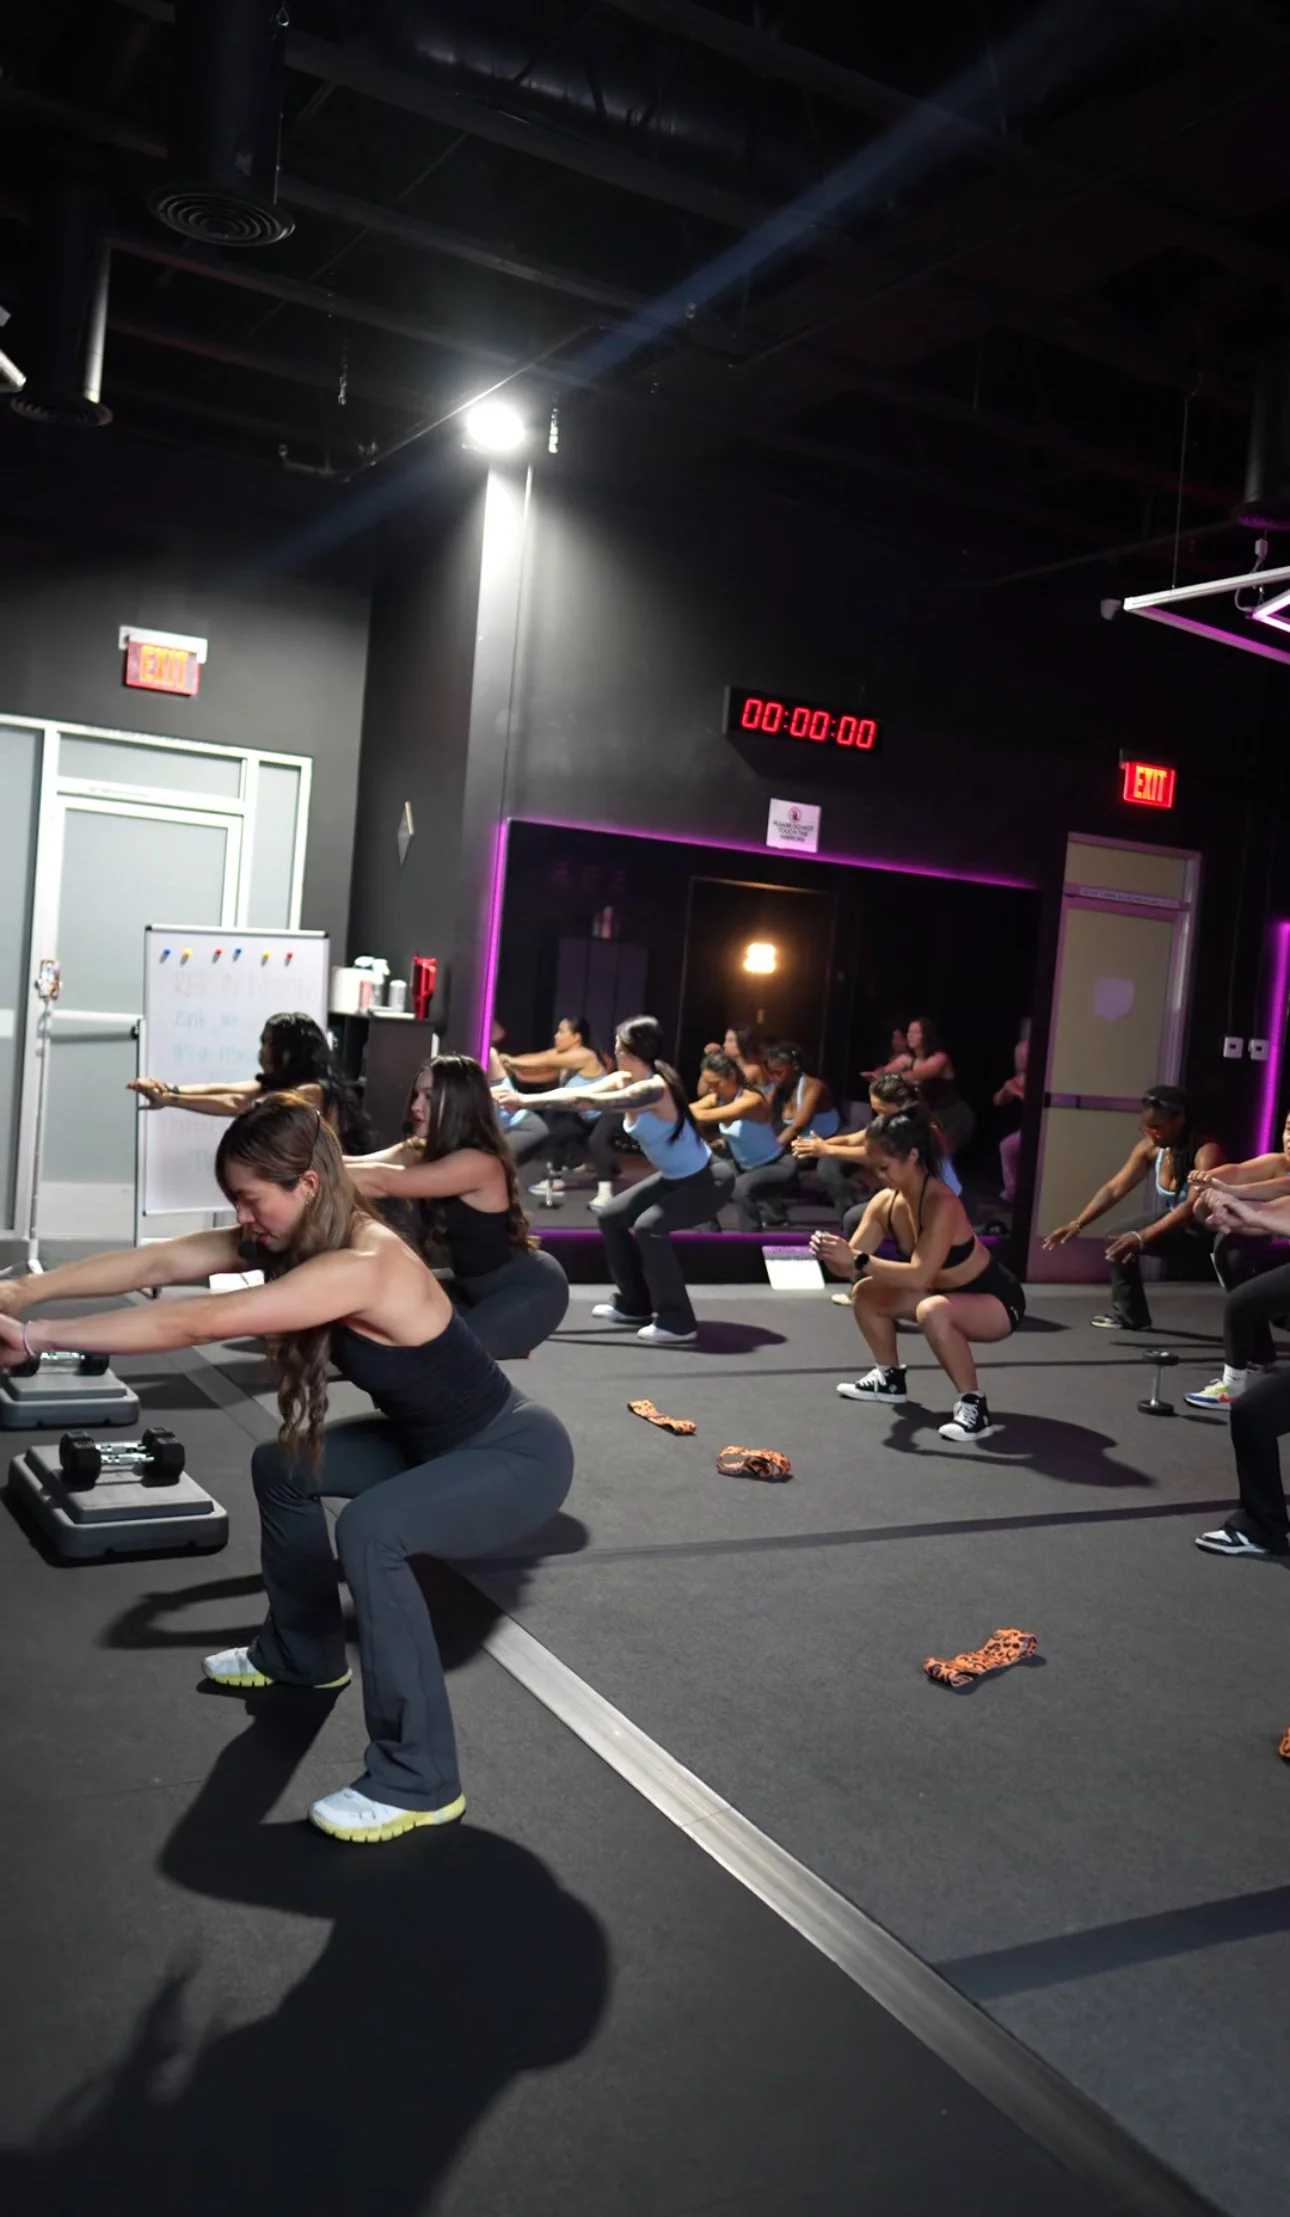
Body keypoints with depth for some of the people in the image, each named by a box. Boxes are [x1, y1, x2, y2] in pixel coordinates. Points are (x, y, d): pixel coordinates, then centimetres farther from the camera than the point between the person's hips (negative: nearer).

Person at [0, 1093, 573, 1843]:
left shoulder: (361, 1267, -32)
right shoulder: (298, 1234, -5)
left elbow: (198, 1324, -34)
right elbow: (159, 1263, -8)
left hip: (519, 1456, -10)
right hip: (439, 1440, 10)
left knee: (371, 1529, -32)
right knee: (283, 1467, 15)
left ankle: (420, 1782, -20)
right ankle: (304, 1654, 35)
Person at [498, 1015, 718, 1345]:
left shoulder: (655, 1088, -28)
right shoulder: (622, 1081, -2)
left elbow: (589, 1102, -33)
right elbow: (579, 1095, -8)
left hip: (702, 1183, -10)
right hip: (673, 1178, 10)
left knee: (648, 1226, -29)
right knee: (611, 1217, 15)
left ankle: (677, 1323, -20)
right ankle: (633, 1305, 27)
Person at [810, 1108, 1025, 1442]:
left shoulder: (942, 1204, -31)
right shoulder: (884, 1203, -9)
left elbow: (919, 1277, -39)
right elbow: (851, 1265, -6)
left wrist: (859, 1260, -40)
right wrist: (831, 1254, -27)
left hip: (998, 1302, -8)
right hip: (948, 1295, 8)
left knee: (932, 1310, -37)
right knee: (866, 1293, 5)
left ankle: (973, 1405, -23)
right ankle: (890, 1377, 22)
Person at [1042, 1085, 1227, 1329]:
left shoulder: (1206, 1152, -34)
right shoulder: (1150, 1147, -12)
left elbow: (1193, 1206, -46)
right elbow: (1114, 1189, -10)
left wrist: (1142, 1237, -55)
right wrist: (1077, 1224, -22)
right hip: (1175, 1219, 7)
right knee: (1120, 1240, -2)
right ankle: (1129, 1314, 9)